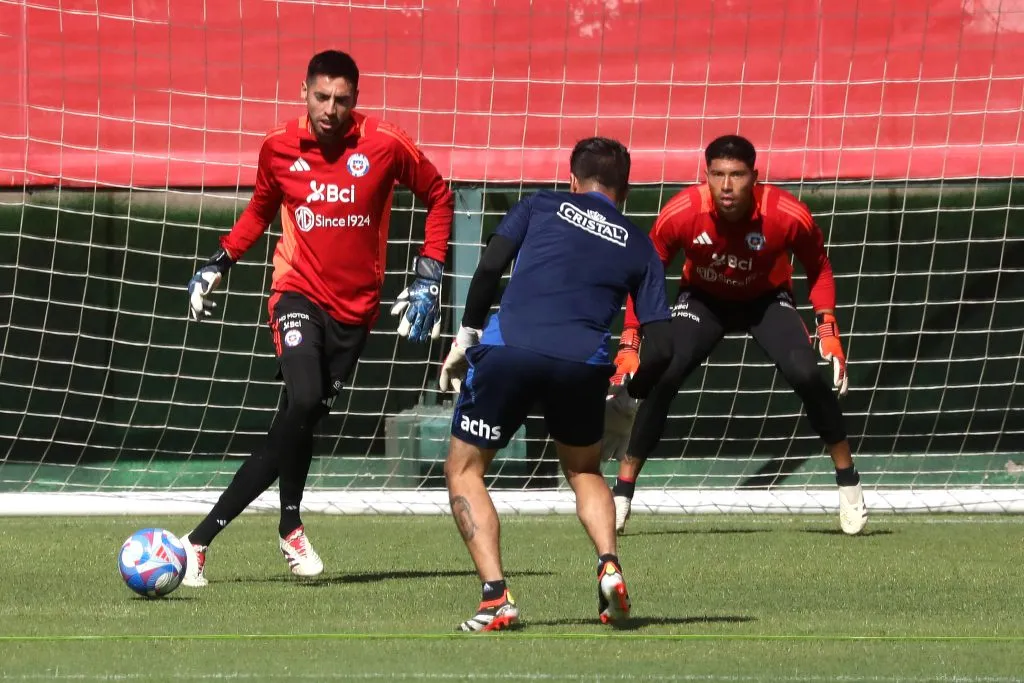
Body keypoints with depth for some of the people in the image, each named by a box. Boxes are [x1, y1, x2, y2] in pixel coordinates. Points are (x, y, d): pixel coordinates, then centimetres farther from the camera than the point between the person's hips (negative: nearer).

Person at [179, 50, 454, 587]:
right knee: (303, 401, -27)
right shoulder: (279, 147, -1)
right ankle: (290, 527, -6)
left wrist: (428, 278, 0)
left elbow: (439, 198, 6)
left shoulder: (385, 145, -7)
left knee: (298, 423, -1)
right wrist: (219, 264, 12)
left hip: (355, 309, 1)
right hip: (298, 293, -1)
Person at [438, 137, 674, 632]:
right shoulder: (639, 247, 21)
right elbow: (660, 347, 14)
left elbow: (490, 267, 3)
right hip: (582, 364, 2)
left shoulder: (540, 207, 19)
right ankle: (609, 566, 2)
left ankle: (495, 596, -1)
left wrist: (465, 338, 11)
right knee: (584, 471, 28)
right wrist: (628, 397, 30)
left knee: (464, 469, 15)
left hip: (508, 349, -2)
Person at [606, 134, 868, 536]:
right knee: (660, 379, -21)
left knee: (807, 376, -23)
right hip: (703, 300, 0)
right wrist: (629, 346, -18)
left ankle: (848, 485, -4)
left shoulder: (790, 216, -30)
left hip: (767, 300, 0)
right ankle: (621, 495, -9)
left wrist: (828, 331, -19)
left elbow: (818, 268, -9)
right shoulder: (680, 214, -29)